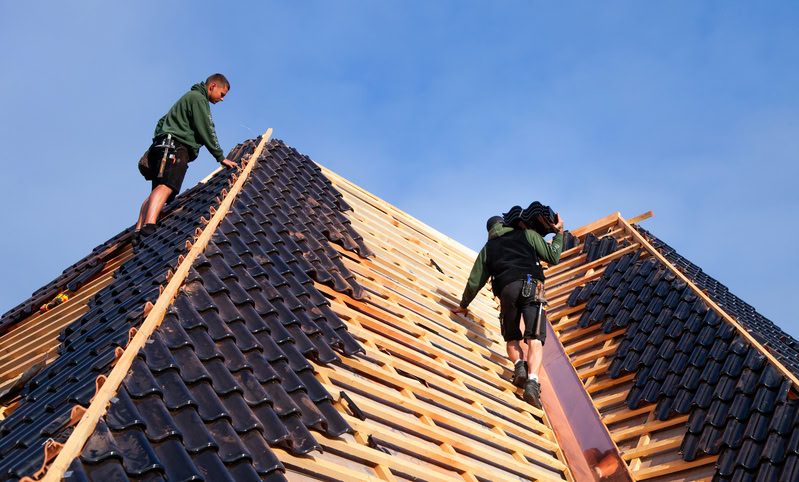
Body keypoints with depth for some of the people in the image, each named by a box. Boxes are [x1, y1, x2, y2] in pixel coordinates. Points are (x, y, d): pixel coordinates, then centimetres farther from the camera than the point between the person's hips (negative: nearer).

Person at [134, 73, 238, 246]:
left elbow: (163, 121, 35)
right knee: (166, 186, -29)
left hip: (163, 145, 10)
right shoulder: (198, 98, 3)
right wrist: (221, 157, 0)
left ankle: (138, 232, -16)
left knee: (156, 192, -3)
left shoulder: (190, 96, 35)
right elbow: (206, 131, -5)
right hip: (175, 145, -10)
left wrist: (158, 142, 31)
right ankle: (148, 228, -47)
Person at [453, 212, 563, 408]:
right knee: (535, 339, -10)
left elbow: (474, 282, 26)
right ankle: (532, 381, -32)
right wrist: (559, 233, 36)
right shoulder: (527, 234, 24)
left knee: (512, 338, 18)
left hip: (506, 289, 2)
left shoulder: (487, 249, 28)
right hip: (531, 285, -1)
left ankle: (519, 364, -13)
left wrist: (464, 305, 40)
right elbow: (553, 257, 21)